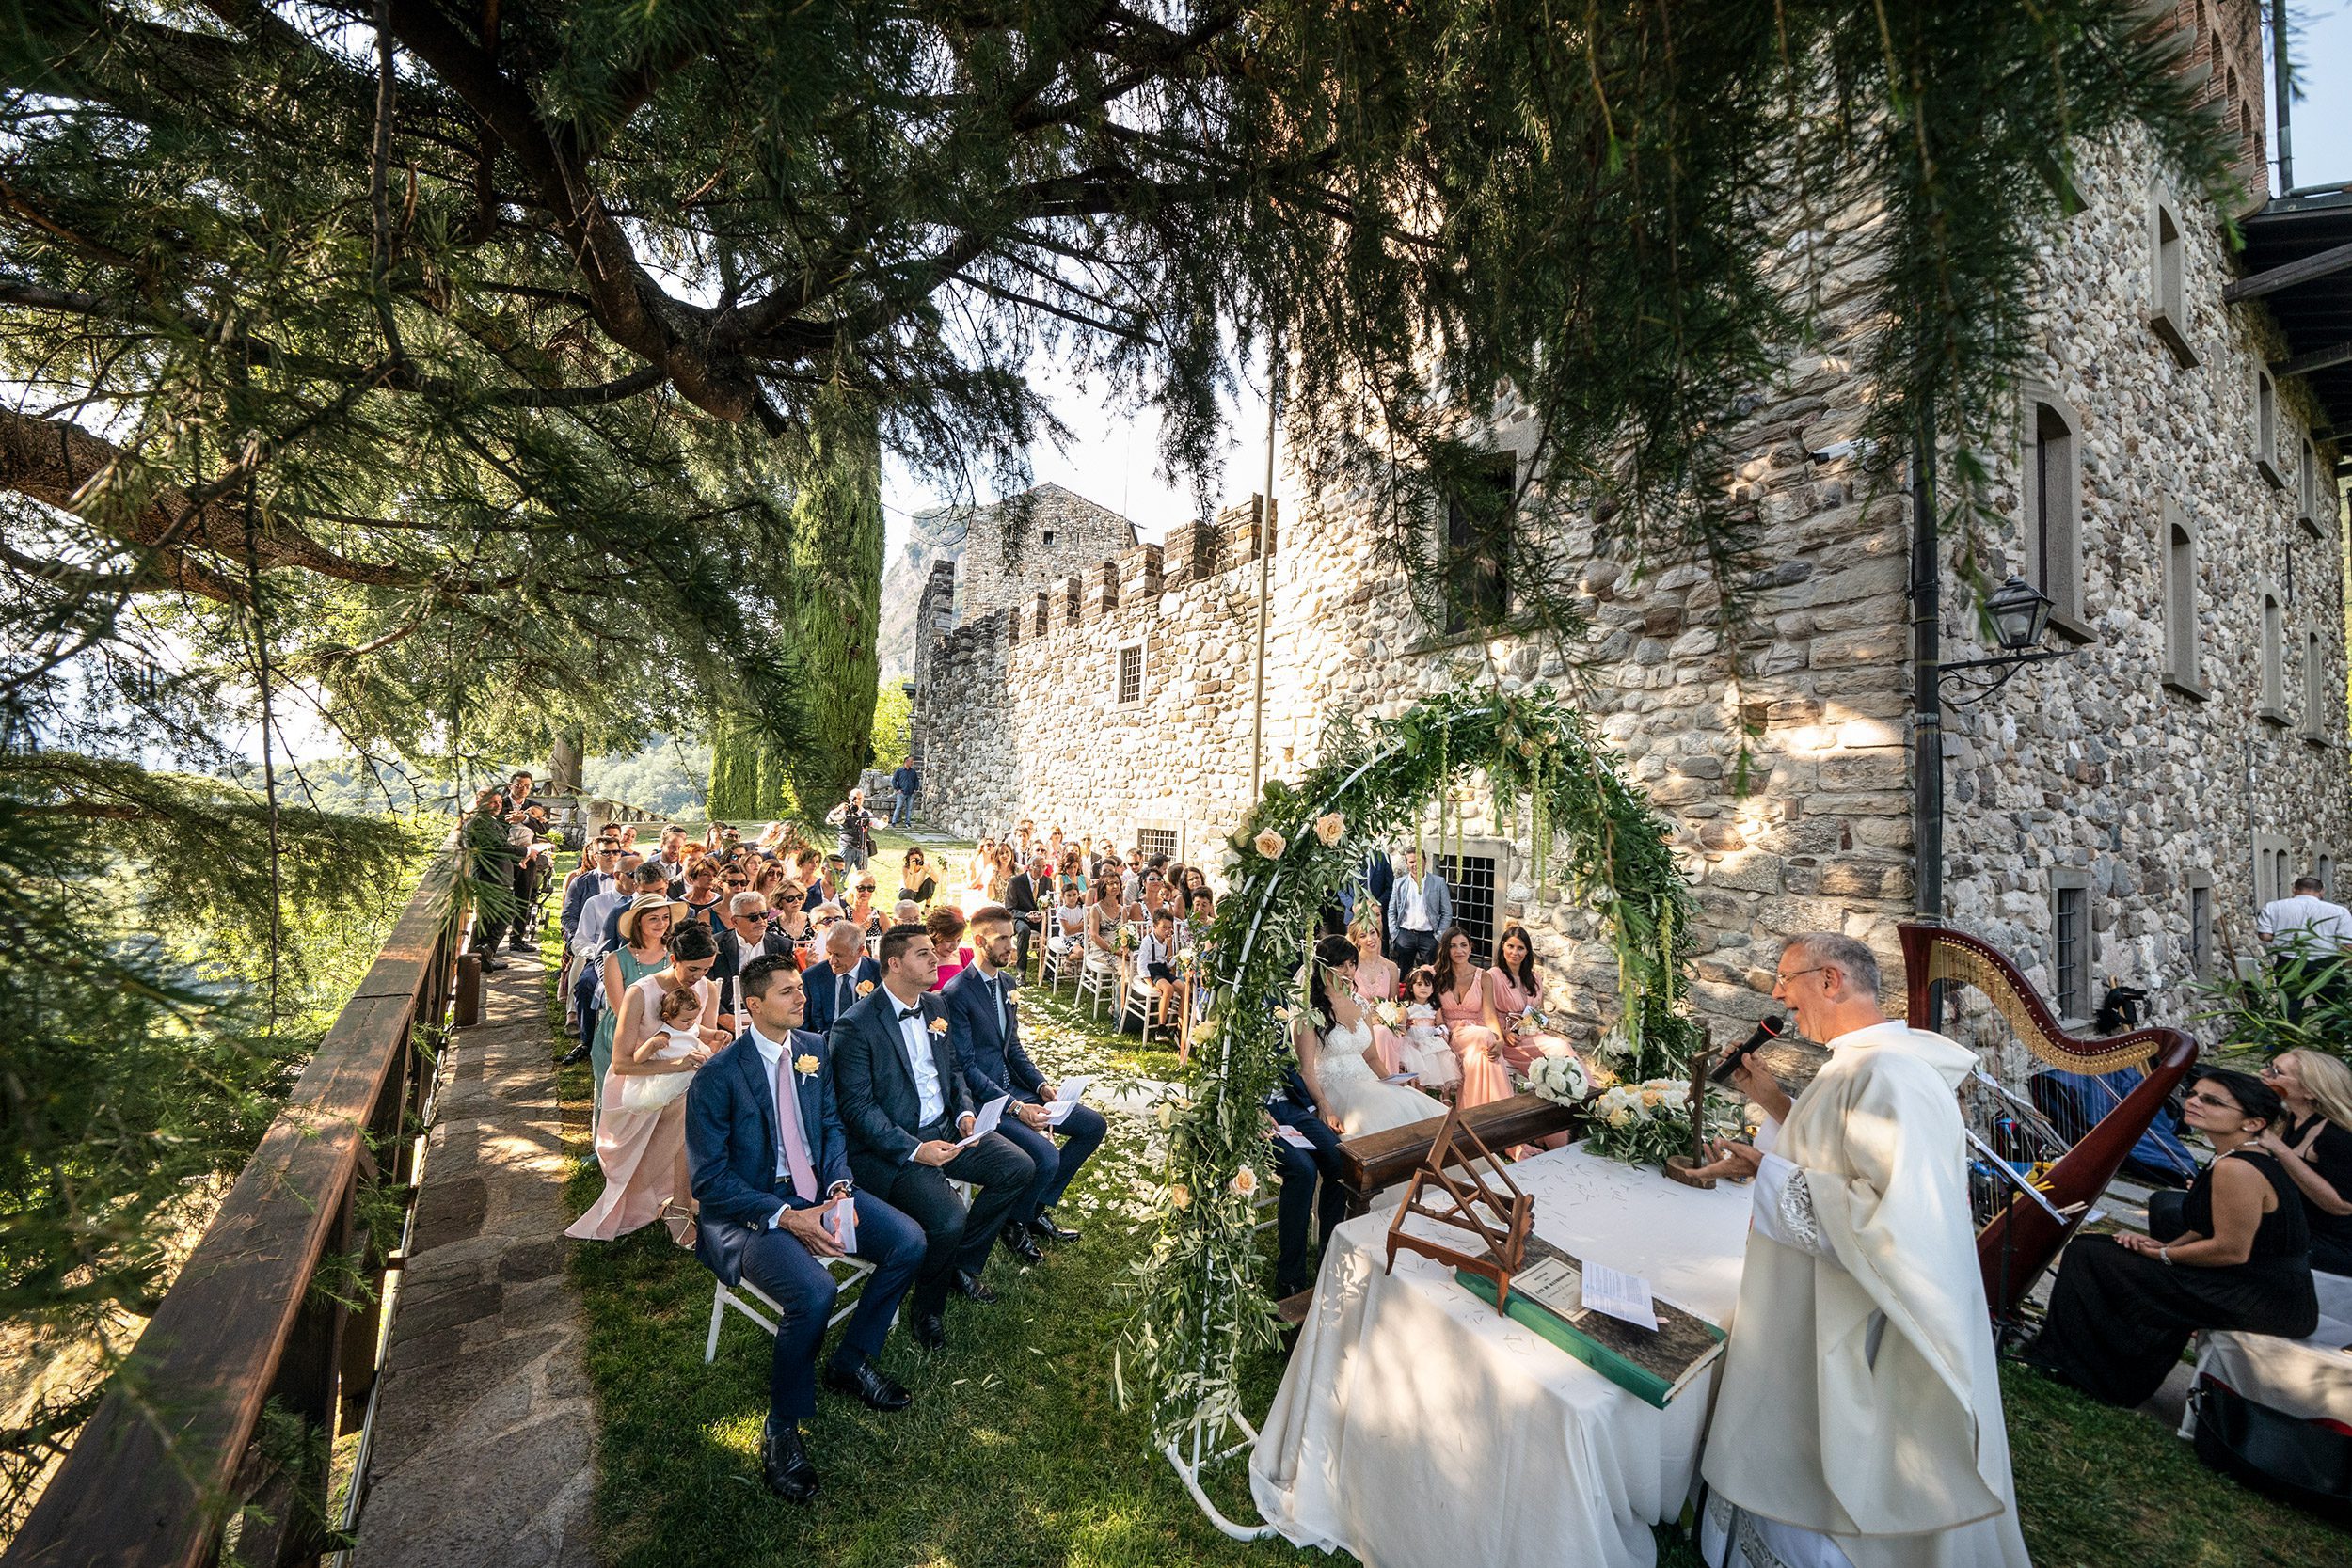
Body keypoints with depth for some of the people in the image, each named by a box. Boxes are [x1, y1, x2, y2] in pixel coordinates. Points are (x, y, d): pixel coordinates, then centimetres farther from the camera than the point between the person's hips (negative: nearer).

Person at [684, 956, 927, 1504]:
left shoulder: (814, 1049, 3)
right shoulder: (716, 1078, -15)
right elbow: (710, 1179, -14)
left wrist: (840, 1187, -8)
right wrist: (787, 1217, -23)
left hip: (818, 1191, 6)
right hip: (749, 1209, -6)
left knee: (909, 1242, -10)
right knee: (813, 1292, -30)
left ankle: (850, 1362, 14)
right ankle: (781, 1429, -2)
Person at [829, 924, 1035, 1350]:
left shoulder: (934, 1006, 7)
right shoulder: (855, 1026, -16)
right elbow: (858, 1107, -17)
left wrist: (965, 1112, -3)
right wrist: (914, 1150, -24)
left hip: (945, 1130, 8)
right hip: (892, 1148, -7)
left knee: (1020, 1168, -4)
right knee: (948, 1219, -27)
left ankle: (962, 1264, 16)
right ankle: (926, 1308, 7)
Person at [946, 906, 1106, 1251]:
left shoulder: (1008, 983, 9)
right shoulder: (956, 993, -17)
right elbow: (964, 1065, -18)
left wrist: (1041, 1085, -1)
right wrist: (1015, 1107, -22)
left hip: (1013, 1087, 9)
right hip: (981, 1099, -8)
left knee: (1094, 1125, 3)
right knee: (1046, 1157, -26)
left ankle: (1038, 1209, 15)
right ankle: (1015, 1222, 6)